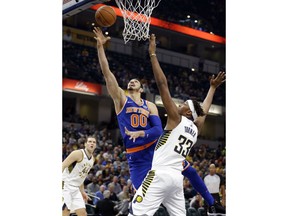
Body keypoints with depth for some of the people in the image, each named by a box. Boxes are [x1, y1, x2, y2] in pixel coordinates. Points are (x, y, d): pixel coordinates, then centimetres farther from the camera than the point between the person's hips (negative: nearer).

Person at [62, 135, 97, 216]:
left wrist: (82, 192, 19)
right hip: (66, 187, -8)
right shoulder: (78, 153, -14)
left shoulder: (92, 159, 12)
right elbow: (62, 166, -17)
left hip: (76, 189, 8)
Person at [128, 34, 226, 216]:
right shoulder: (196, 129, 17)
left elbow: (162, 84, -6)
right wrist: (213, 88, 49)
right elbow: (204, 111, 38)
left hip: (161, 174, -8)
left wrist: (153, 54, -4)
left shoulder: (176, 118, -2)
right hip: (177, 177, 8)